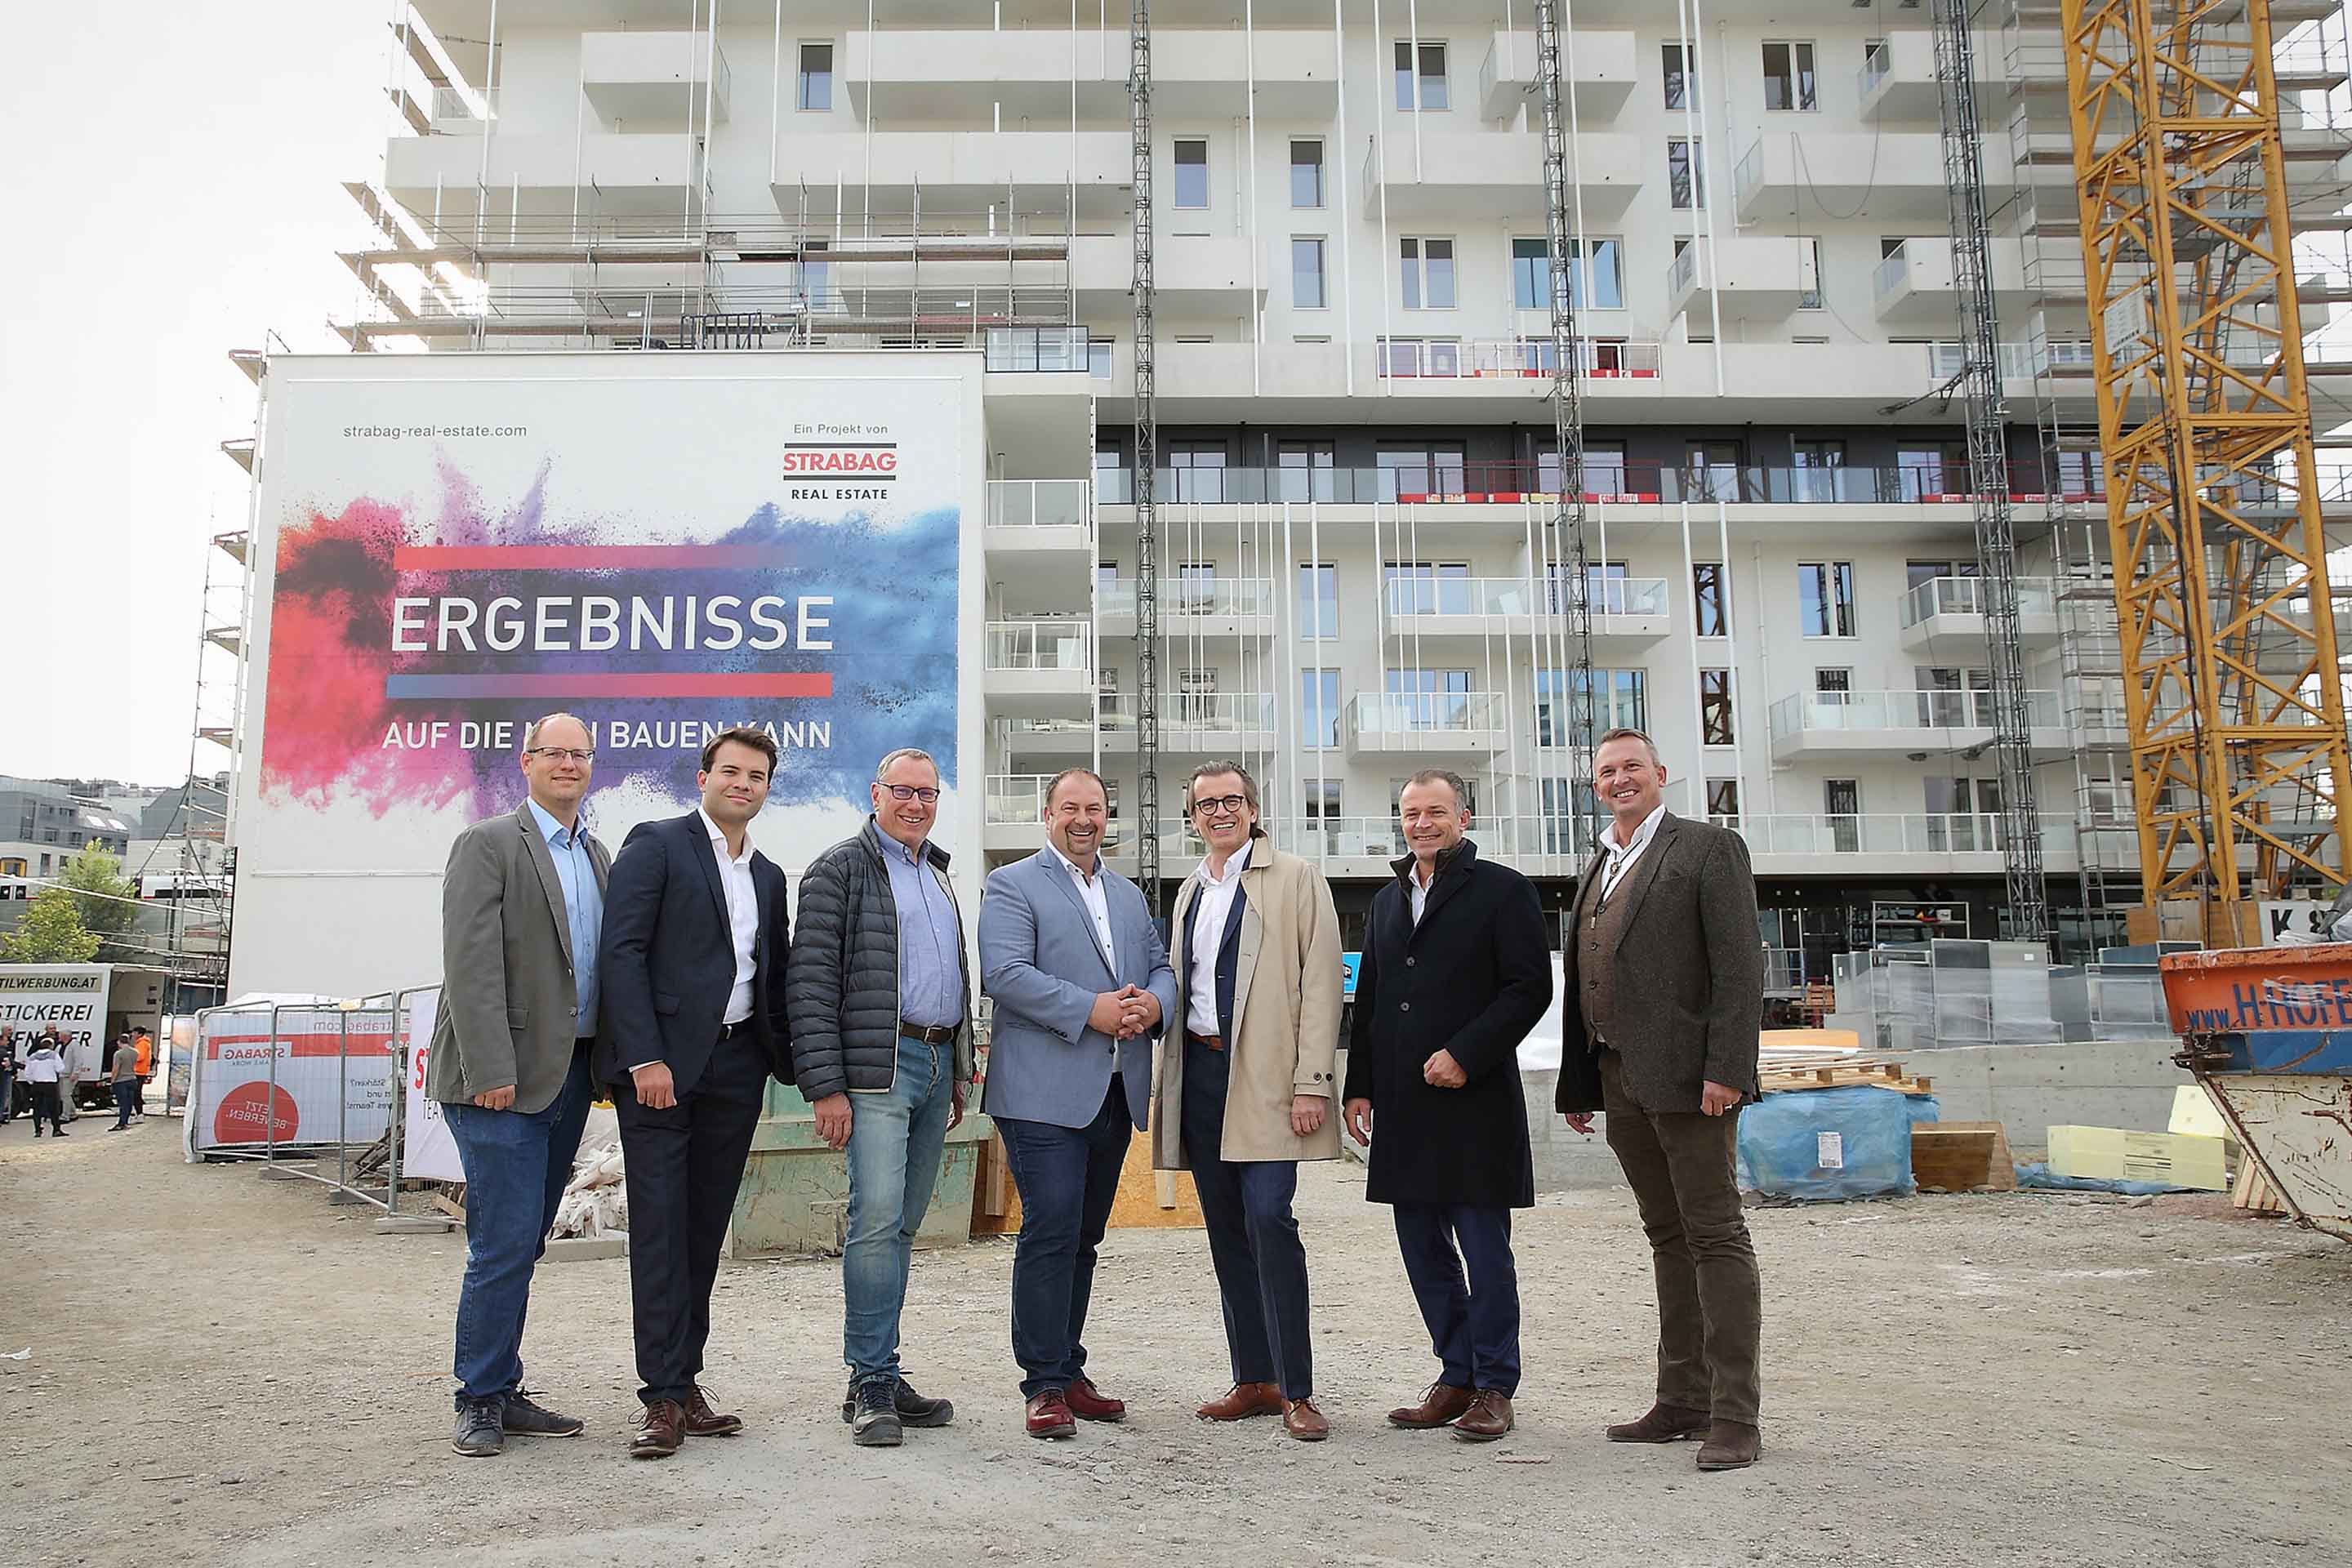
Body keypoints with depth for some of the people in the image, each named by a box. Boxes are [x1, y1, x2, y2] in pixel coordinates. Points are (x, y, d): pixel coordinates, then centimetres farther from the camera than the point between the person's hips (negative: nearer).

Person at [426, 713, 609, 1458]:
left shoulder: (597, 855, 16)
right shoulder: (488, 843, -5)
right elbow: (472, 965, -13)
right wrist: (492, 1072, -19)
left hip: (570, 1072, 7)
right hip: (502, 1075, -7)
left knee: (523, 1243, 13)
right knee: (505, 1242, -6)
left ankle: (503, 1392, 21)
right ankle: (481, 1401, 8)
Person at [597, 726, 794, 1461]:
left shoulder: (768, 875, 17)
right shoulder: (656, 844, -1)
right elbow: (623, 952, -9)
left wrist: (786, 1062, 7)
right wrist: (644, 1058, -17)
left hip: (736, 1067, 6)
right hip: (661, 1064, -6)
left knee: (705, 1231, 9)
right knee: (659, 1227, -4)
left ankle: (685, 1381, 18)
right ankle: (664, 1398, 1)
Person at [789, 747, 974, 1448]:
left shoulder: (937, 874, 20)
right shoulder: (840, 869, -3)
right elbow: (810, 982, -9)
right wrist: (825, 1086, -15)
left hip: (937, 1064, 7)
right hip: (878, 1068, -7)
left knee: (902, 1226, 9)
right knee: (877, 1221, -12)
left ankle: (883, 1376, 15)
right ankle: (872, 1385, -3)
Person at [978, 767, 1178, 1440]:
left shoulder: (1129, 894, 21)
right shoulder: (1011, 885, -1)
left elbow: (1160, 967, 19)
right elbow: (1005, 973, -13)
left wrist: (1153, 1003, -5)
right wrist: (1091, 1011, -20)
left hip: (1116, 1093, 6)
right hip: (1046, 1093, -6)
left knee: (1082, 1237, 12)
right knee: (1050, 1233, -8)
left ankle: (1069, 1372, 22)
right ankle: (1045, 1386, 1)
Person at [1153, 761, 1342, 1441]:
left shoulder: (1295, 879, 0)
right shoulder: (1191, 890, 18)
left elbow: (1321, 983, -7)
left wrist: (1311, 1083, -15)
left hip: (1263, 1075, -6)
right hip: (1200, 1071, 6)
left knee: (1268, 1218, -14)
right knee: (1225, 1228, 9)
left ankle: (1296, 1391, -4)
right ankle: (1254, 1381, 19)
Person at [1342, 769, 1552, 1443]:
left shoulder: (1502, 889, -2)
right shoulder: (1386, 901, 17)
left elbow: (1531, 987, -9)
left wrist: (1465, 1055, -17)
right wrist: (1359, 1085, 12)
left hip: (1475, 1100, -6)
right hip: (1404, 1104, 6)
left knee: (1485, 1248, 1)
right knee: (1422, 1247, 11)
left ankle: (1494, 1388, 13)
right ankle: (1457, 1377, 23)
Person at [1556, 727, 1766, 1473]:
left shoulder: (1709, 848, -2)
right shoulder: (1597, 868, 19)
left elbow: (1739, 968, -10)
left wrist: (1726, 1069, -18)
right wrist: (1577, 1083, 16)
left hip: (1686, 1076, -7)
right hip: (1620, 1080, 7)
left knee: (1715, 1236, -3)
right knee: (1667, 1237, 12)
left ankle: (1734, 1417, 2)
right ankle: (1682, 1401, 19)